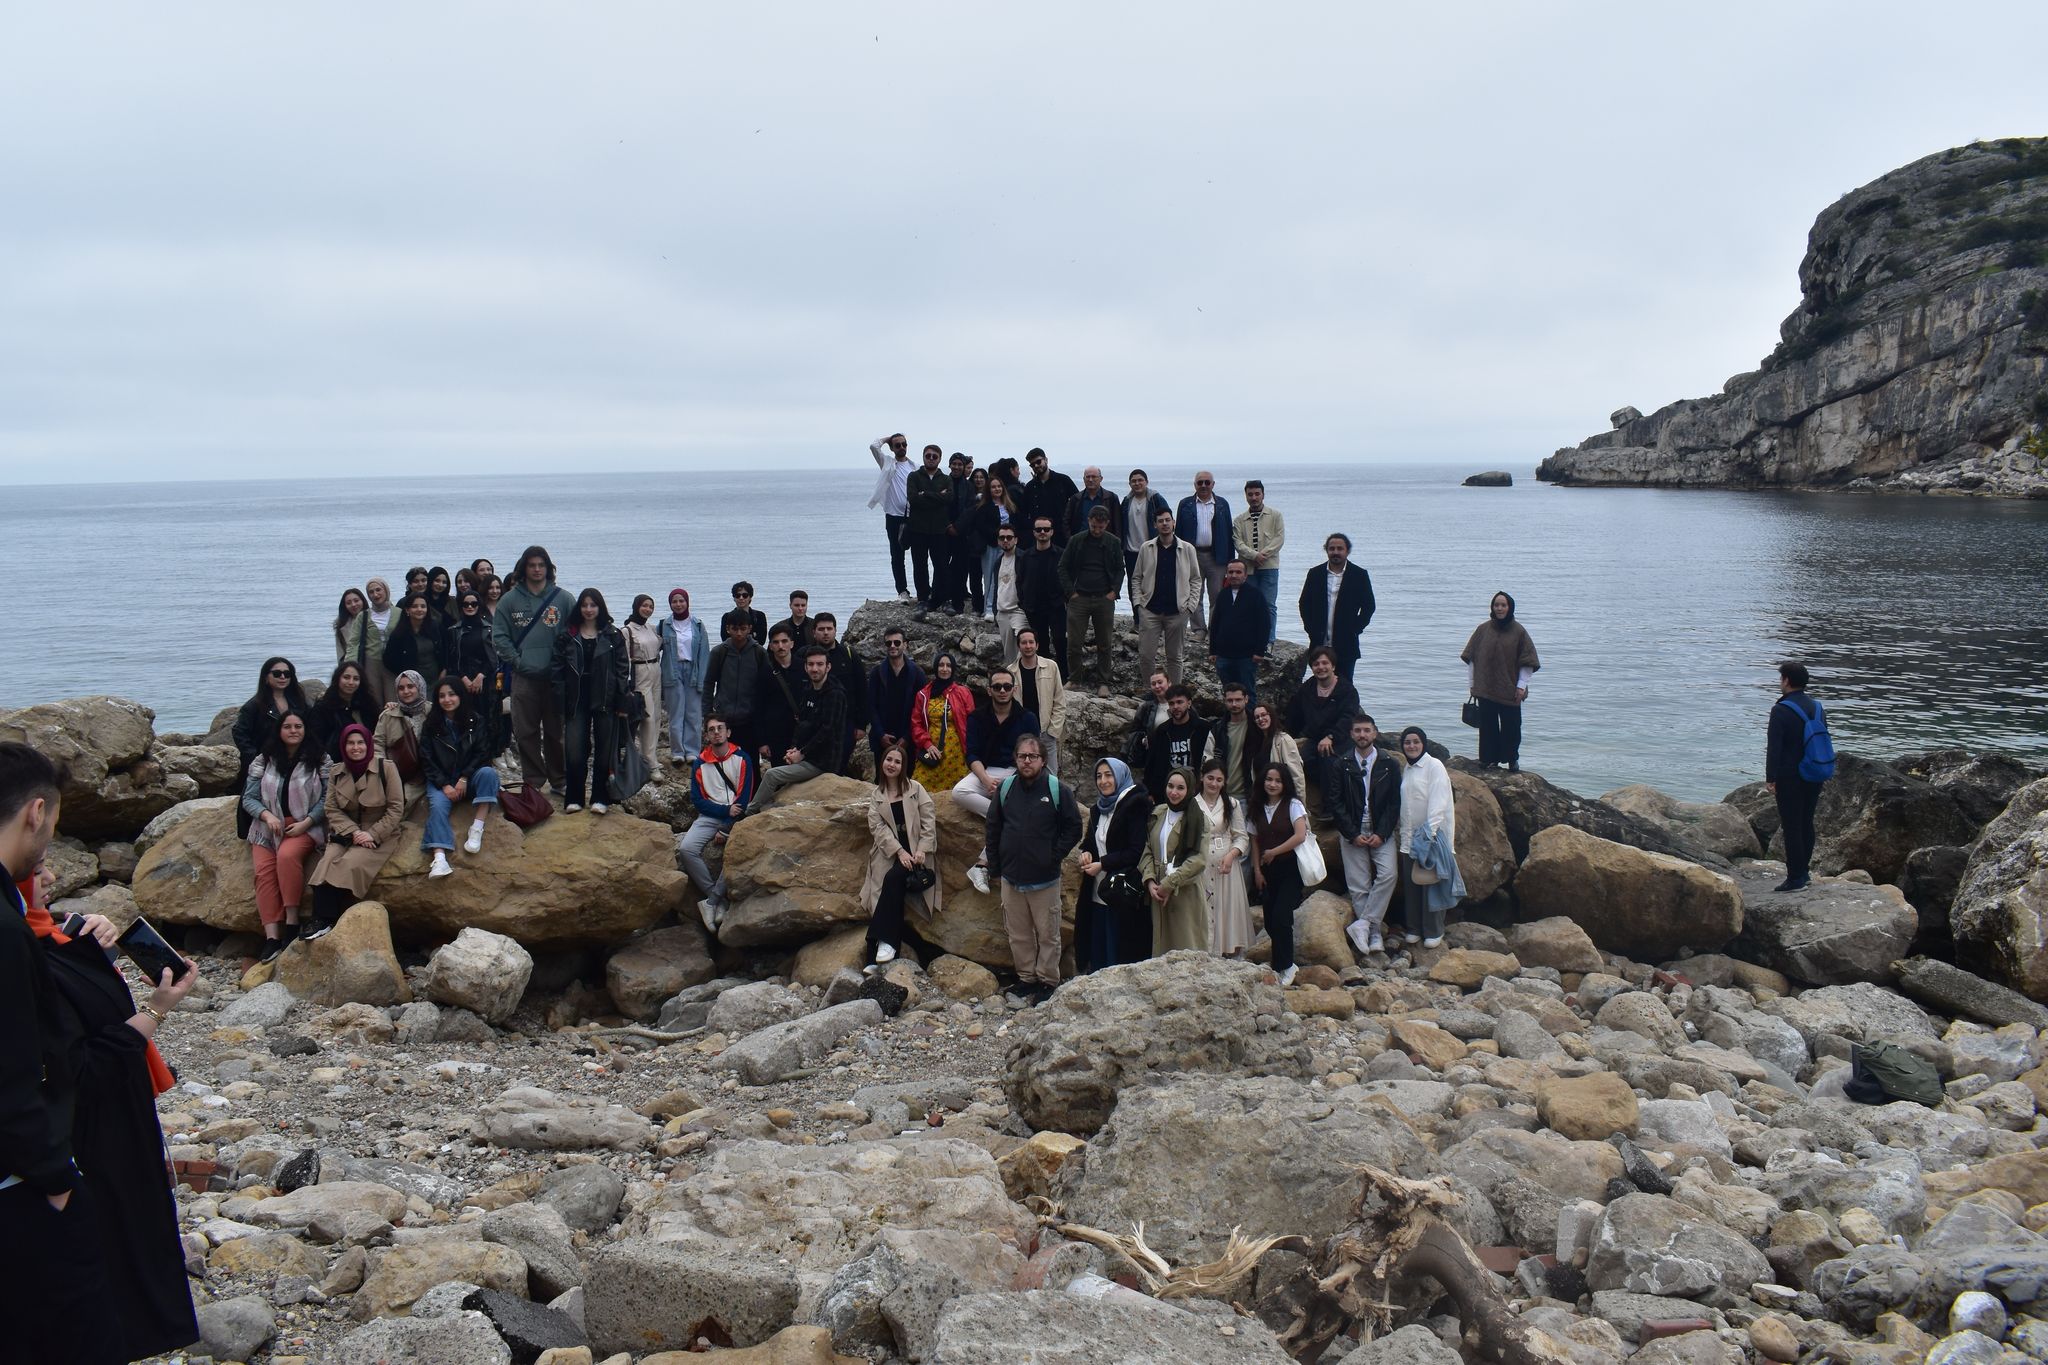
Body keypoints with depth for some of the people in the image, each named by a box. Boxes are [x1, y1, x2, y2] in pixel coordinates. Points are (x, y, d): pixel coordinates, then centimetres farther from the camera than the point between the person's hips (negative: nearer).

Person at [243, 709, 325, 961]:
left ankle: (292, 922, -27)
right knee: (264, 870, -23)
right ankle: (272, 936, -31)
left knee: (287, 855, -34)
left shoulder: (319, 761, 4)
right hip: (267, 827, 3)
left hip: (305, 827, -3)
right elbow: (248, 798, 8)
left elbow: (327, 798, -1)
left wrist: (306, 823, -13)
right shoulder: (264, 761, 10)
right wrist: (267, 815, -11)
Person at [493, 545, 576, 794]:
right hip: (524, 677, 1)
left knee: (555, 731, 6)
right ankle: (533, 780, 11)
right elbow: (499, 635, 4)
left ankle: (559, 780, 15)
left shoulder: (564, 600, 3)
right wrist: (517, 660, -5)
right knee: (526, 733, 2)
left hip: (555, 677, -1)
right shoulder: (510, 600, 4)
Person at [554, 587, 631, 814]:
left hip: (604, 700, -1)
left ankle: (600, 799, 11)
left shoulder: (613, 636, 4)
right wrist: (560, 704, -2)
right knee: (575, 751, -4)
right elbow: (559, 670, 6)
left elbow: (623, 669, 2)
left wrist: (622, 702, -5)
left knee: (604, 751, 3)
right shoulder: (567, 637, 8)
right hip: (577, 700, 1)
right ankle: (574, 798, 6)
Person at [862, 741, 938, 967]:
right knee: (895, 889, -19)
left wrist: (922, 850, -14)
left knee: (894, 878, -29)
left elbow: (929, 821, 0)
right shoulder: (876, 795, 14)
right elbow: (878, 827, 1)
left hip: (915, 850, -2)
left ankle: (885, 942, -26)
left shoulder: (915, 788, 7)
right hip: (890, 853, 2)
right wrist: (899, 852, -13)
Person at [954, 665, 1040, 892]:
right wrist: (986, 780, -20)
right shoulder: (977, 719, 9)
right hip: (986, 772, 1)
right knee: (959, 792, -34)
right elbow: (973, 755, 1)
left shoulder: (1027, 719, 7)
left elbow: (1033, 756, 3)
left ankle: (982, 864, -31)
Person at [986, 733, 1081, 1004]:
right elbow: (993, 827, 11)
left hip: (1045, 880, -3)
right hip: (1011, 878, 3)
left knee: (1048, 935, 5)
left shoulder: (1057, 790, -7)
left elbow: (1074, 829, -2)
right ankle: (1026, 979, 24)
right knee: (1019, 935, 12)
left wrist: (1054, 856, -7)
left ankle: (1047, 982, 16)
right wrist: (995, 863, 7)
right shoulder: (1005, 789, 2)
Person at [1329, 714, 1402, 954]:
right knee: (1358, 885, -4)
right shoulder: (1342, 765, 2)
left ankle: (1363, 924, -17)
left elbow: (1395, 802, 1)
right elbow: (1335, 803, -1)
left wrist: (1382, 834, -9)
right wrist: (1353, 834, -9)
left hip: (1381, 832, 0)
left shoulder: (1389, 764, 3)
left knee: (1388, 873, -21)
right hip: (1351, 833, 0)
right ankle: (1375, 933, 3)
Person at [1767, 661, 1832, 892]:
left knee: (1791, 827, -4)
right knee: (1807, 824, 17)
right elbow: (1826, 742, 15)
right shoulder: (1817, 708, 8)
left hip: (1790, 779, -7)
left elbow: (1774, 747, -16)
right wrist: (1824, 775, 22)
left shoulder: (1781, 710, -15)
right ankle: (1804, 870, 25)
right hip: (1814, 778, 7)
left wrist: (1770, 778, -12)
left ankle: (1795, 878, -3)